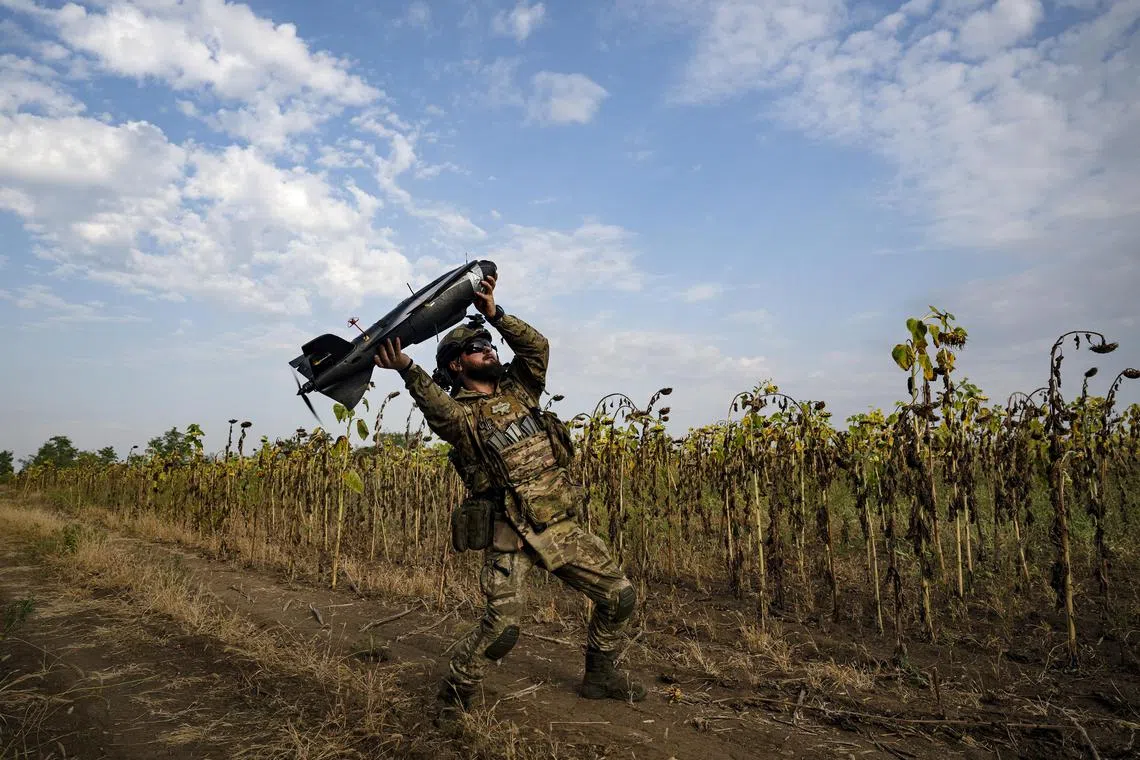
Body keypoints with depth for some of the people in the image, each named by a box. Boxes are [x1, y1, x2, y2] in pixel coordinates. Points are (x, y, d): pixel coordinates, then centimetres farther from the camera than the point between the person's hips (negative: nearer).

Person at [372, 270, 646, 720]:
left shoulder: (519, 390, 12)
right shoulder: (459, 413, -4)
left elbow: (537, 346, -1)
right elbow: (434, 404, -26)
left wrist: (495, 314, -11)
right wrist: (406, 368, -44)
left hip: (563, 526, 5)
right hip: (511, 534, -5)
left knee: (619, 596, 8)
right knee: (502, 625, -16)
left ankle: (600, 676, 30)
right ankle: (455, 691, 12)